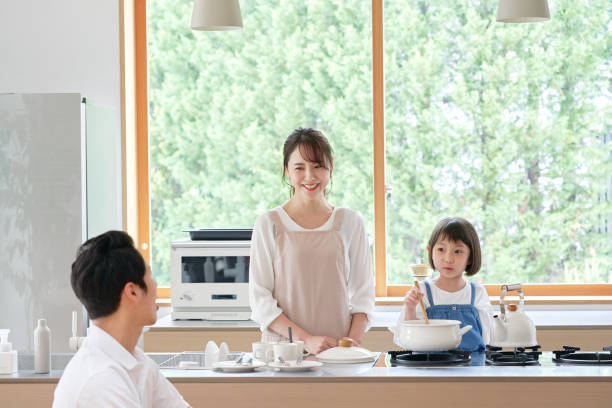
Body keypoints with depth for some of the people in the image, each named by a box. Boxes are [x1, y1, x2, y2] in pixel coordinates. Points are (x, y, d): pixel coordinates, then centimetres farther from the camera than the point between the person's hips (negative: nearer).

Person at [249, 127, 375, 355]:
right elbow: (260, 300, 1)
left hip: (338, 352, 1)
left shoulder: (350, 222, 11)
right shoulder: (269, 224, 5)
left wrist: (353, 340, -6)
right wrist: (306, 340, -11)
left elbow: (363, 293, 12)